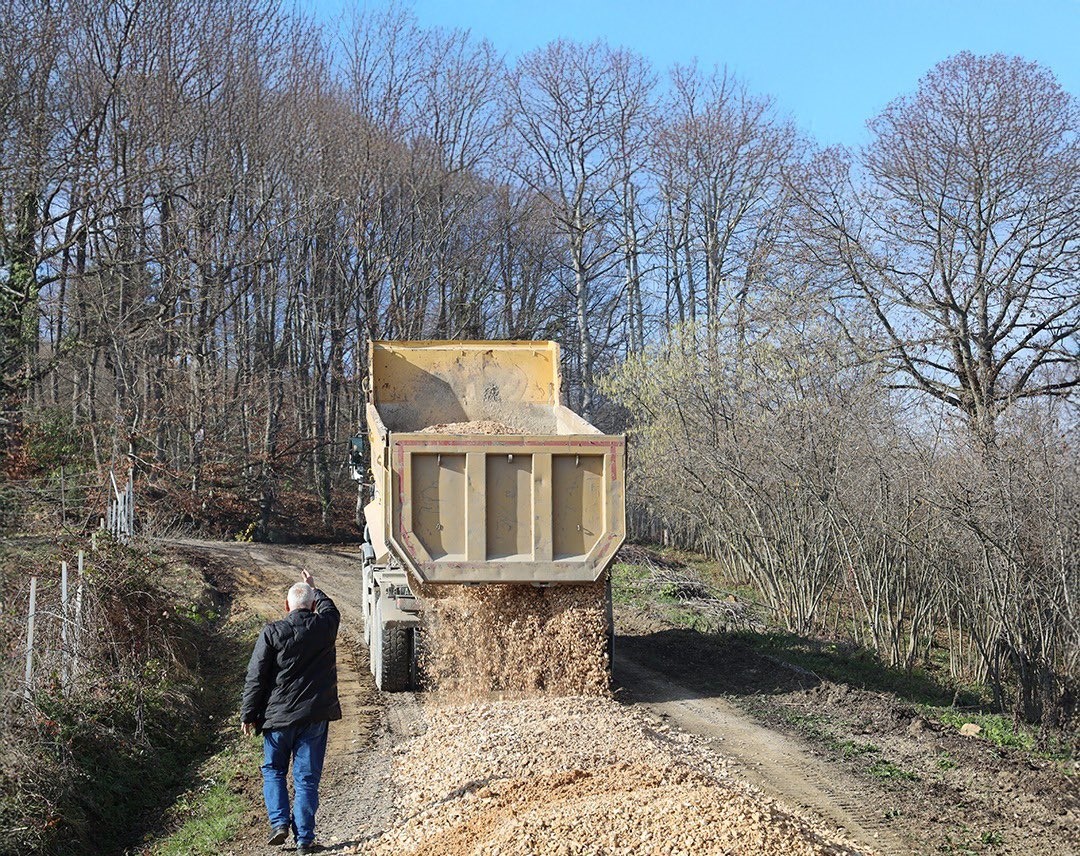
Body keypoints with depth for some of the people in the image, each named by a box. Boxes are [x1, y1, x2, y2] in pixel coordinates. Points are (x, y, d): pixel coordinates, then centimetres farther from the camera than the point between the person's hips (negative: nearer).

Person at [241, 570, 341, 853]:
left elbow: (255, 678, -6)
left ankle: (279, 822, 4)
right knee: (307, 777, 5)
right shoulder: (325, 627, -2)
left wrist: (248, 715, 3)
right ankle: (304, 837, 4)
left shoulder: (272, 633, -8)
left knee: (273, 770, 18)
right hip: (315, 716, 1)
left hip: (277, 715, -1)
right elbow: (330, 608, 24)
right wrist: (314, 589, 40)